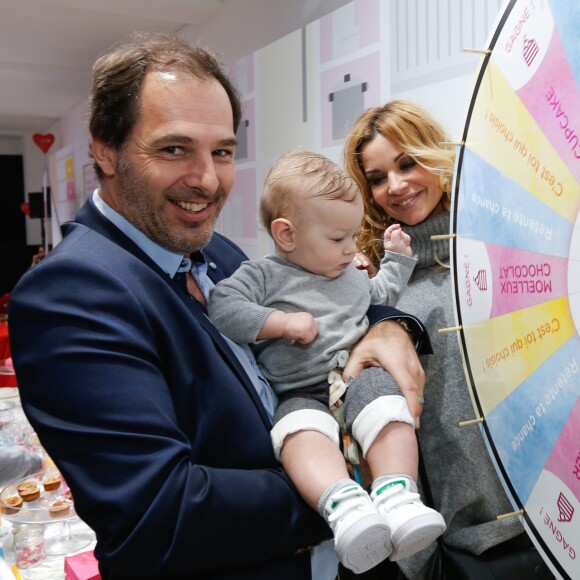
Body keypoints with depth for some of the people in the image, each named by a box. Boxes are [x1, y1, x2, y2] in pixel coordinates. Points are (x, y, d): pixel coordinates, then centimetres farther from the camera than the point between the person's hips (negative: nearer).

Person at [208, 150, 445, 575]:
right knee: (302, 430, -38)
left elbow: (381, 297, 48)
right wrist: (283, 322, -13)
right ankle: (345, 506, -56)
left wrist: (396, 257, 41)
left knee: (389, 410, -31)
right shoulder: (263, 275, 7)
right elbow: (221, 308, -9)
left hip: (359, 375, 4)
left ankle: (398, 499, -42)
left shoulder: (353, 275, 28)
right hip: (301, 392, -4)